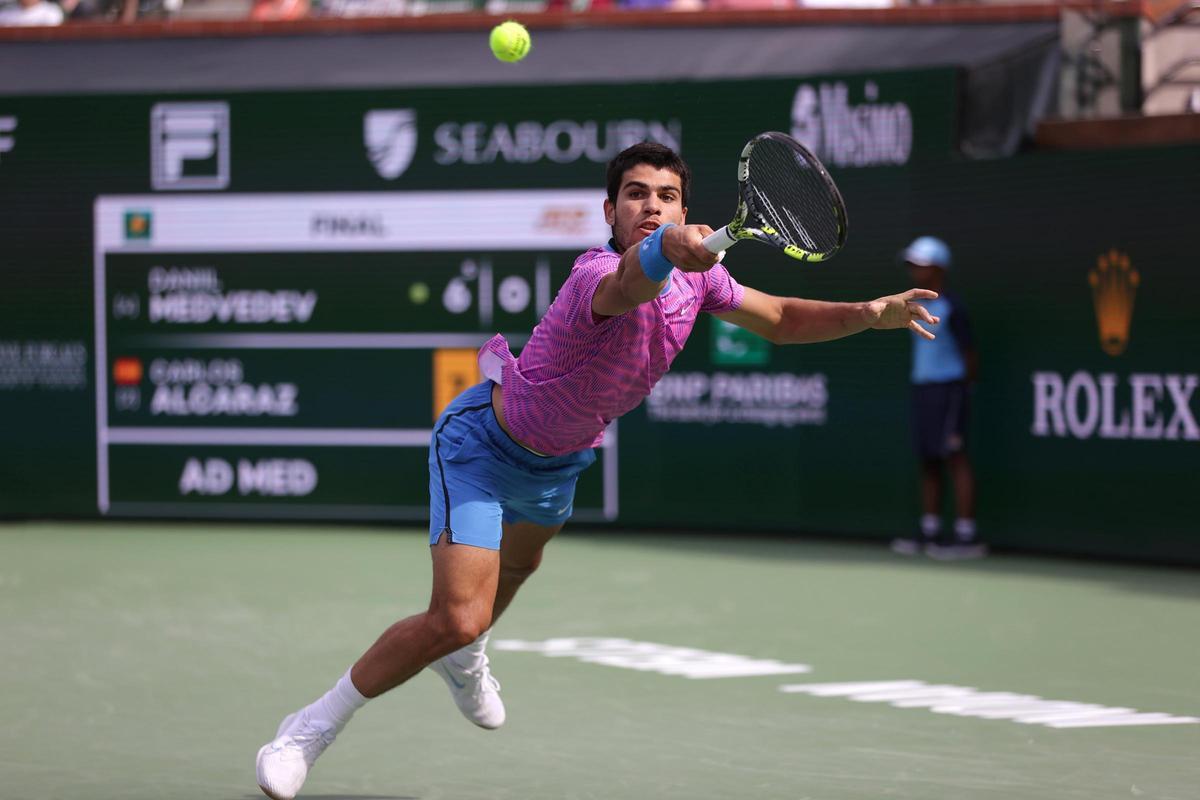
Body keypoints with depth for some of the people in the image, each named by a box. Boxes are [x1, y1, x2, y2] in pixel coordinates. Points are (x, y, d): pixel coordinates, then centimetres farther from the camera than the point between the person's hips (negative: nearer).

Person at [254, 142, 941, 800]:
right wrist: (663, 250, -86)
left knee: (518, 565, 35)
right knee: (460, 616, -23)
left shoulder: (696, 275, -13)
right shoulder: (597, 275, -37)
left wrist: (869, 313, -13)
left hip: (560, 461, 8)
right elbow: (626, 287, -63)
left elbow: (781, 319, 2)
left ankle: (463, 660, 68)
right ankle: (318, 723, -4)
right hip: (483, 444, -8)